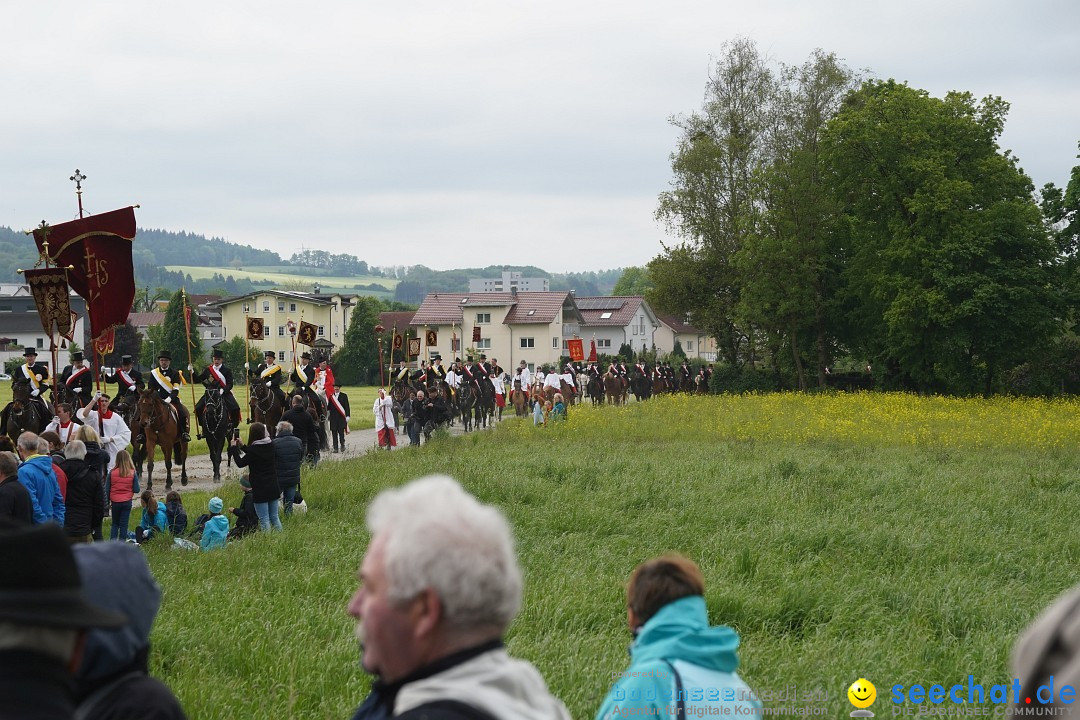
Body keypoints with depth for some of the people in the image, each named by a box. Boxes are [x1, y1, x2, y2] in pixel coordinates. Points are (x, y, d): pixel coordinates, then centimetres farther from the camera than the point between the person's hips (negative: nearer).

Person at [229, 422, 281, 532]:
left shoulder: (254, 450, -19)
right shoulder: (270, 446, 3)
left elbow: (240, 463, -12)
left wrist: (234, 448, -3)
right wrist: (241, 446, 19)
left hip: (260, 489, -7)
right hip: (273, 487, 7)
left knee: (264, 520, -1)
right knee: (274, 517, 16)